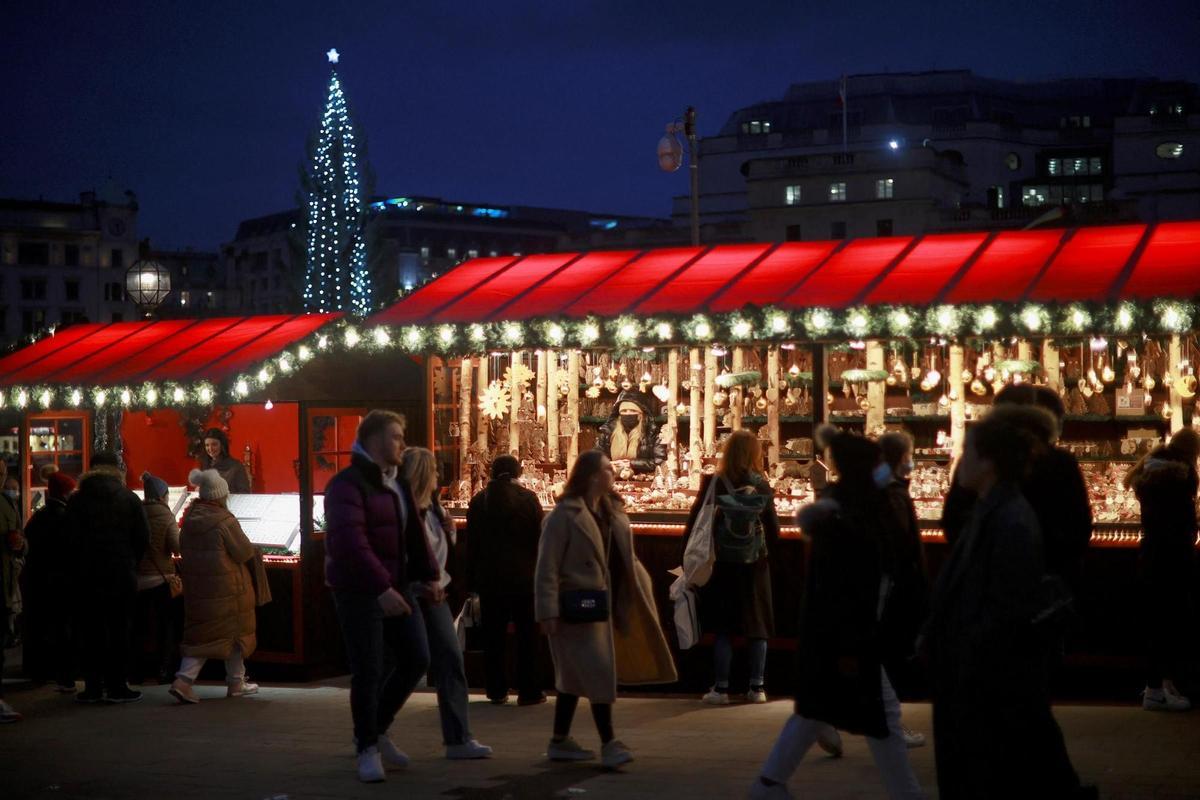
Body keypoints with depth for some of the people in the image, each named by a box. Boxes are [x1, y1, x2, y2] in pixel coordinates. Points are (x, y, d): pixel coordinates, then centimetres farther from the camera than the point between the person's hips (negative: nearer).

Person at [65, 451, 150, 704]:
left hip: (87, 576, 1)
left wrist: (83, 563, 9)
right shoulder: (129, 499, -2)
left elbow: (72, 539, -3)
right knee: (119, 631, 4)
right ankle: (116, 686, 3)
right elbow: (143, 538, -4)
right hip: (122, 575, -1)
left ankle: (93, 686, 6)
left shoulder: (77, 500, 0)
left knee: (92, 631, 7)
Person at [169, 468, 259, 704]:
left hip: (196, 585, 6)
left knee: (200, 634, 9)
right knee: (234, 631, 11)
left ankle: (184, 680, -8)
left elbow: (183, 551, 10)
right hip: (227, 586, -5)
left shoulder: (190, 519, 1)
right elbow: (245, 552, -13)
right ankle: (236, 682, 20)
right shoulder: (224, 521, -18)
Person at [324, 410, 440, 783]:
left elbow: (414, 533, 17)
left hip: (396, 587, 8)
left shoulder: (398, 484, 14)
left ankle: (377, 730, 26)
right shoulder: (348, 483, -14)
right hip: (359, 592, -8)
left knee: (416, 659, 8)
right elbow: (349, 541, -26)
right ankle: (367, 749, 12)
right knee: (368, 671, -3)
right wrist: (381, 588, -32)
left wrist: (429, 575, 4)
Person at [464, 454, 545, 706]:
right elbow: (539, 538, -4)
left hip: (489, 579, 2)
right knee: (527, 634, 5)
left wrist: (472, 581, 9)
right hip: (523, 578, -2)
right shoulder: (527, 498, -4)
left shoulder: (479, 501, 2)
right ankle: (529, 691, 4)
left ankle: (497, 690, 10)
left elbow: (472, 544, 4)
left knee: (494, 637, 8)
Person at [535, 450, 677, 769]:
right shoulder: (565, 515, -14)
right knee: (599, 672, -9)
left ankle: (560, 742, 21)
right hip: (577, 605, -8)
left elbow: (624, 558, 17)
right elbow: (547, 566, -15)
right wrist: (548, 611, -19)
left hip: (600, 604, 8)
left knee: (575, 675, 13)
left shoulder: (612, 513, 11)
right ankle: (608, 744, -2)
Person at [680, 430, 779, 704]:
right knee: (757, 628, 10)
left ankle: (721, 689, 5)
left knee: (723, 630, 5)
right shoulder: (761, 486, -3)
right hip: (755, 566, 1)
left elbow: (694, 522, -7)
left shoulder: (713, 484, -7)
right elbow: (773, 529, -1)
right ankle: (757, 687, 12)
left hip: (721, 565, -1)